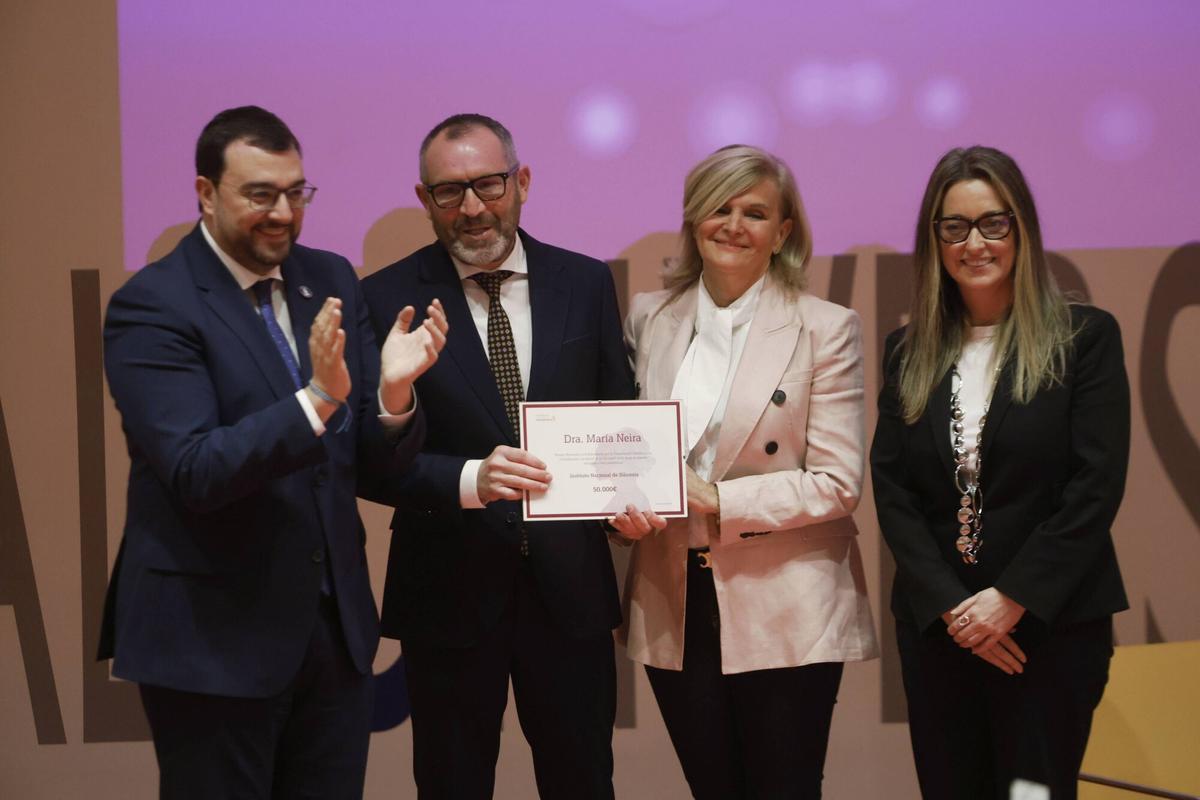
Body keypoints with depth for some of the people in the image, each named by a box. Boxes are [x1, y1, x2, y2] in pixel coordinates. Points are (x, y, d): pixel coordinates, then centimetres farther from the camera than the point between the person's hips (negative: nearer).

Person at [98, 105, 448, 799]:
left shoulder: (331, 281, 6)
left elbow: (379, 473, 4)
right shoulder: (151, 306, -11)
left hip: (336, 629, 5)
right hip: (213, 638, -5)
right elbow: (195, 472, -21)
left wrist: (393, 390, -18)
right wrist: (317, 398, -31)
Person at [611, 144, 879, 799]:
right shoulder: (649, 318, 7)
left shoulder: (825, 329, -5)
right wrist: (627, 500, -7)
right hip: (673, 607, 4)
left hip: (785, 614, -3)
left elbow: (837, 484, -9)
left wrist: (714, 499, -16)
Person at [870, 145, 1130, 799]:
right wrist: (950, 606, -8)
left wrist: (1012, 599, -13)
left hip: (1051, 624, -3)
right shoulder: (909, 354, 10)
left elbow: (1097, 486, -8)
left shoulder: (1085, 338, -1)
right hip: (936, 625, 3)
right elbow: (891, 490, 4)